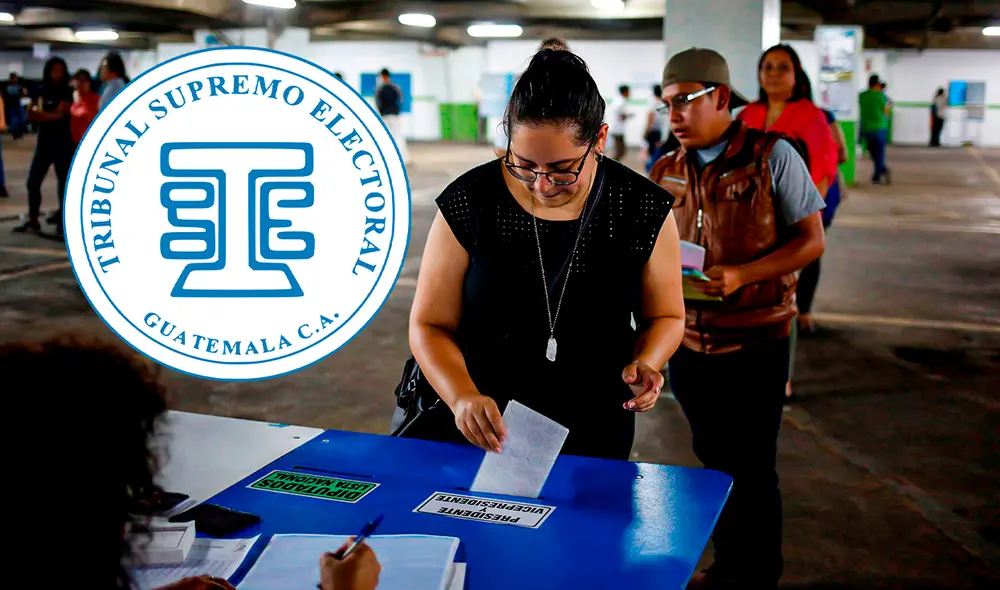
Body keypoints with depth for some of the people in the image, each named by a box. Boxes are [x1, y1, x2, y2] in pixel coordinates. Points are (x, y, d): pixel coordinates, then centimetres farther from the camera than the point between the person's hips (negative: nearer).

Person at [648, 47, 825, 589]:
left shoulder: (772, 156, -8)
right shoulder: (665, 173, 5)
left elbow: (811, 241, -8)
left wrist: (740, 275, -22)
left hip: (754, 344, -4)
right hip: (688, 341, 4)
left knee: (752, 470, 6)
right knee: (715, 462, 17)